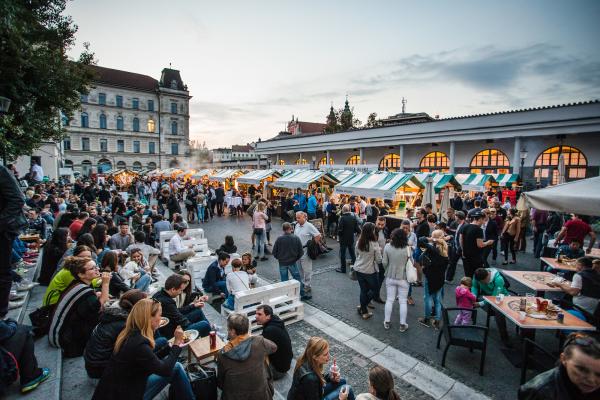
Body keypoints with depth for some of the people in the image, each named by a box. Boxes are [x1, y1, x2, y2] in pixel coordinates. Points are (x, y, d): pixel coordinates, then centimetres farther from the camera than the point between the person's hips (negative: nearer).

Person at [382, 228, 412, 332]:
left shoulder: (387, 247, -13)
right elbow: (411, 264, -8)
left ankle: (387, 322, 25)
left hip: (390, 277, 2)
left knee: (389, 299, 14)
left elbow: (384, 263, -8)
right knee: (403, 301, 12)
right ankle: (402, 325, 22)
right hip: (403, 278, -1)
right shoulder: (408, 249, -18)